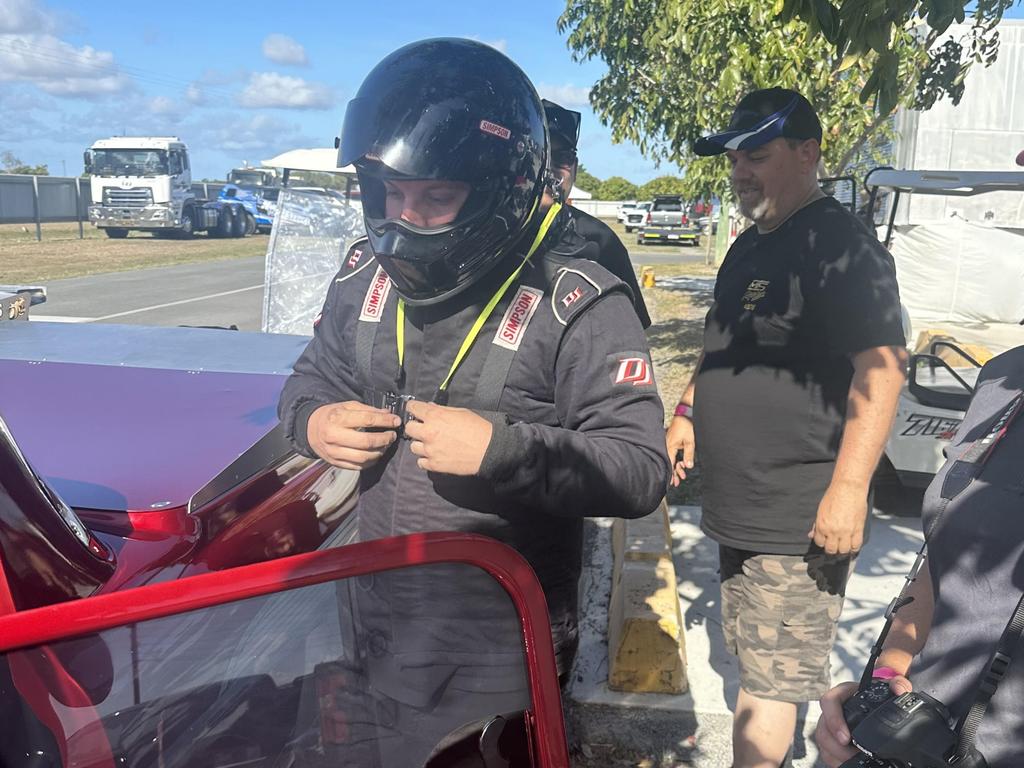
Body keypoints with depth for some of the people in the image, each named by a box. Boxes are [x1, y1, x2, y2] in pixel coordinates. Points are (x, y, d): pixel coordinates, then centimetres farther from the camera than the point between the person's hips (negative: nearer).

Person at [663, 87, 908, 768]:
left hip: (801, 517, -9)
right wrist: (690, 413, 15)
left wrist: (848, 488, -25)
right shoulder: (749, 247, 14)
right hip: (739, 505, 9)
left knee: (769, 681, -1)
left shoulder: (842, 245, -14)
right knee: (760, 663, 22)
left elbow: (881, 368, -21)